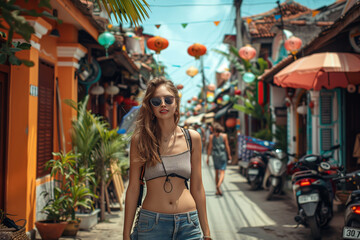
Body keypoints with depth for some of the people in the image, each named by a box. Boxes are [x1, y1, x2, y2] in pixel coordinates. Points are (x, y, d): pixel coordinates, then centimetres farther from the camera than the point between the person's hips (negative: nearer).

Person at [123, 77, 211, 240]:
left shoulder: (192, 138, 3)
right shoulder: (140, 139, -2)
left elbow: (197, 187, 7)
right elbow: (133, 188, 0)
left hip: (188, 225, 2)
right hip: (151, 224, -1)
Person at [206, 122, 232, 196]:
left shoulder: (211, 136, -2)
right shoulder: (224, 135, -4)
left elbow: (210, 147, -3)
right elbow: (227, 146, -2)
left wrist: (208, 157, 2)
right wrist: (229, 155, 9)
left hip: (215, 155, 2)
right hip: (223, 155, -2)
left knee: (216, 173, 14)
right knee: (222, 173, -3)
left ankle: (217, 190, 18)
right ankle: (218, 185, -29)